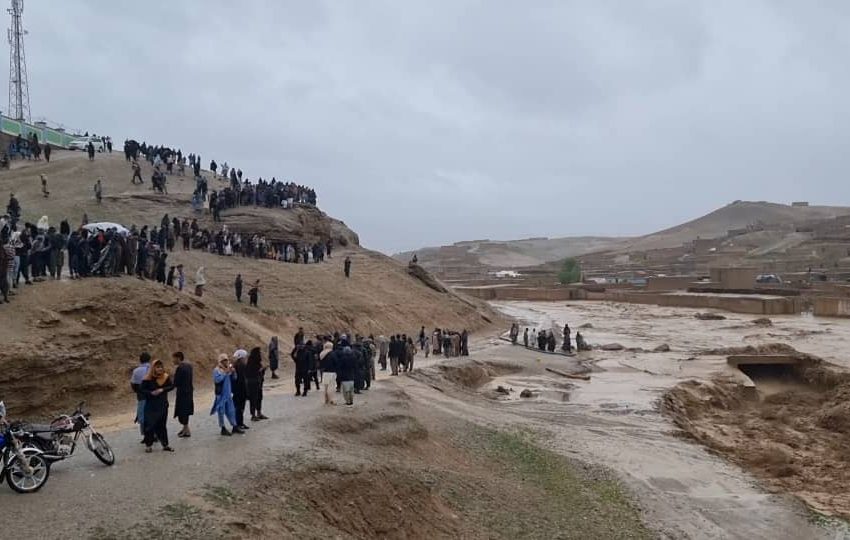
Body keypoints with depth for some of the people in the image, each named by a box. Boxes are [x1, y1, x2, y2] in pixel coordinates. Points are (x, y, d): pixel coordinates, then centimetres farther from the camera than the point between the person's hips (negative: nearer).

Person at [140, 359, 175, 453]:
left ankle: (165, 445, 17)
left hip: (163, 405, 3)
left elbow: (171, 386, -2)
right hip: (151, 406, -3)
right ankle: (148, 445, 12)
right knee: (150, 425, -1)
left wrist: (162, 390, -17)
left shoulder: (166, 377, -2)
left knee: (162, 425, 11)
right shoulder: (148, 378, -12)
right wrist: (151, 393, -23)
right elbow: (142, 389, -8)